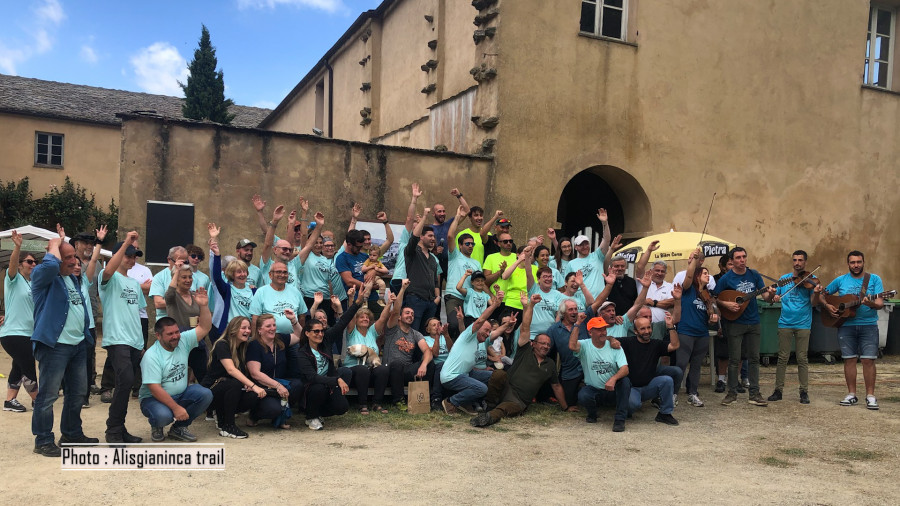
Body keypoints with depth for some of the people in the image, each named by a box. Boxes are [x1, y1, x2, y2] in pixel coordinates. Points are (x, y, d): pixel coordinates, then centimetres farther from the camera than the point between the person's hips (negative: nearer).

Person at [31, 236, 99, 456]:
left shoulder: (73, 279, 17)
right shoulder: (43, 276, -7)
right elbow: (50, 264, -32)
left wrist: (86, 336, 23)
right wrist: (55, 243, -14)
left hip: (78, 344, 9)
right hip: (54, 345, -8)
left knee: (78, 392, 15)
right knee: (48, 394, -5)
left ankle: (72, 433, 28)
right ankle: (43, 441, 3)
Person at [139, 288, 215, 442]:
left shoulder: (183, 341, -2)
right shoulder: (151, 356, -19)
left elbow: (204, 328, -6)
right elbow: (155, 388, -24)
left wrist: (204, 306, -23)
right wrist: (176, 408, -29)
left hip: (180, 394, 5)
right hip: (154, 398, -5)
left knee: (205, 394, -21)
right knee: (163, 416, -37)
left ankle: (178, 428, 0)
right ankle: (156, 426, 5)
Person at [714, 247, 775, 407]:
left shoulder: (754, 275, 3)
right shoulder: (726, 278, -7)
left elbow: (764, 296, 4)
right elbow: (715, 298, -1)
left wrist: (770, 295, -18)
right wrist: (726, 304, -18)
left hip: (753, 323, 4)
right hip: (735, 323, -4)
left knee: (754, 358, 7)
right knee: (734, 360, 1)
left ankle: (754, 394, 14)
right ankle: (732, 393, 11)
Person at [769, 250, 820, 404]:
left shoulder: (810, 279, 1)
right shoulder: (784, 278, 10)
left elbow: (813, 301, -9)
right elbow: (776, 295, 15)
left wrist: (816, 292, -30)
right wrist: (774, 297, -8)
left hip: (803, 324, -2)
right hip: (785, 322, 2)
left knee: (802, 359, 2)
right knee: (782, 358, 4)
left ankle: (804, 392, 11)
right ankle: (778, 390, 9)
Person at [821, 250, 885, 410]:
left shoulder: (874, 279, 2)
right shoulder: (840, 280, 7)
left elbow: (880, 303, -6)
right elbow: (822, 295, 15)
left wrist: (871, 303, -28)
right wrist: (827, 306, -4)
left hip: (868, 325, -1)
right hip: (846, 326, 2)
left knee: (868, 360, -5)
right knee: (849, 359, 4)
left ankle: (870, 396, 3)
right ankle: (851, 394, 13)